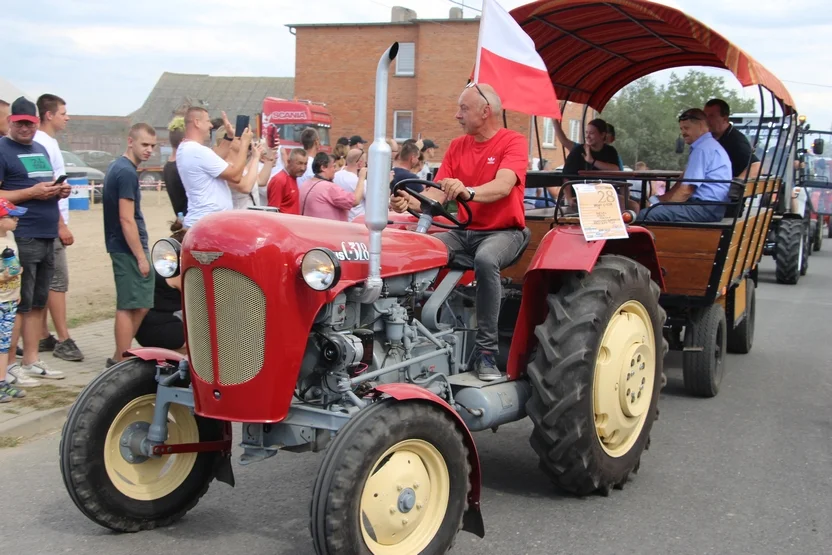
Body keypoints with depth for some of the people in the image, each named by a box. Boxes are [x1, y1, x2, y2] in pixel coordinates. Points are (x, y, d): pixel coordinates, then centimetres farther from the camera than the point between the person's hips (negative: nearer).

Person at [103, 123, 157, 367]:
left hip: (123, 247, 10)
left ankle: (120, 358, 20)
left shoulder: (117, 167, 15)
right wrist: (141, 256, -18)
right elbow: (126, 219, -21)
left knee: (140, 305, 15)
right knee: (129, 306, -4)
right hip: (129, 248, -10)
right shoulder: (127, 173, -16)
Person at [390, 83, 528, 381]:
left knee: (485, 259, -38)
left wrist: (468, 192, -44)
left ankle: (486, 351, -28)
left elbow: (503, 186, -24)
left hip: (502, 231, -5)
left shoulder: (513, 142, -4)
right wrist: (412, 202, -22)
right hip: (463, 232, 5)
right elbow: (437, 192, 0)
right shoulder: (457, 146, 12)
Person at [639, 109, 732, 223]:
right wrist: (661, 199, 18)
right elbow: (684, 182, 27)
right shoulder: (708, 146, 22)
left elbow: (686, 190, -16)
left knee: (646, 215, -20)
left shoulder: (702, 149, -13)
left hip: (706, 209, -11)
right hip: (709, 207, 11)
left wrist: (662, 204, -5)